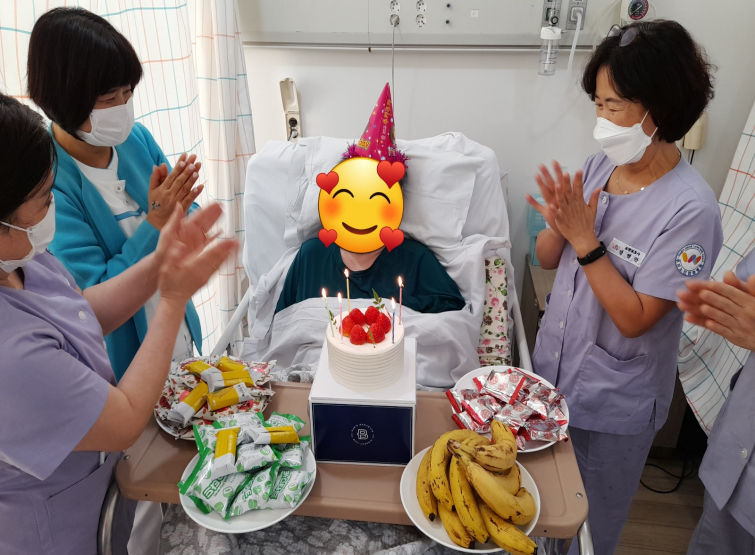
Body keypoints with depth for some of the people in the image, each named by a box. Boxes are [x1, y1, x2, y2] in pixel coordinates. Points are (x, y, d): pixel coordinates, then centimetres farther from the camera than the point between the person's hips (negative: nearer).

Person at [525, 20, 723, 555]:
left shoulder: (689, 208, -22)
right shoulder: (597, 167, -5)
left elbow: (634, 318, -22)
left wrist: (585, 239, -26)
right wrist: (559, 225, -19)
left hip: (614, 404, -5)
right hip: (552, 371, 6)